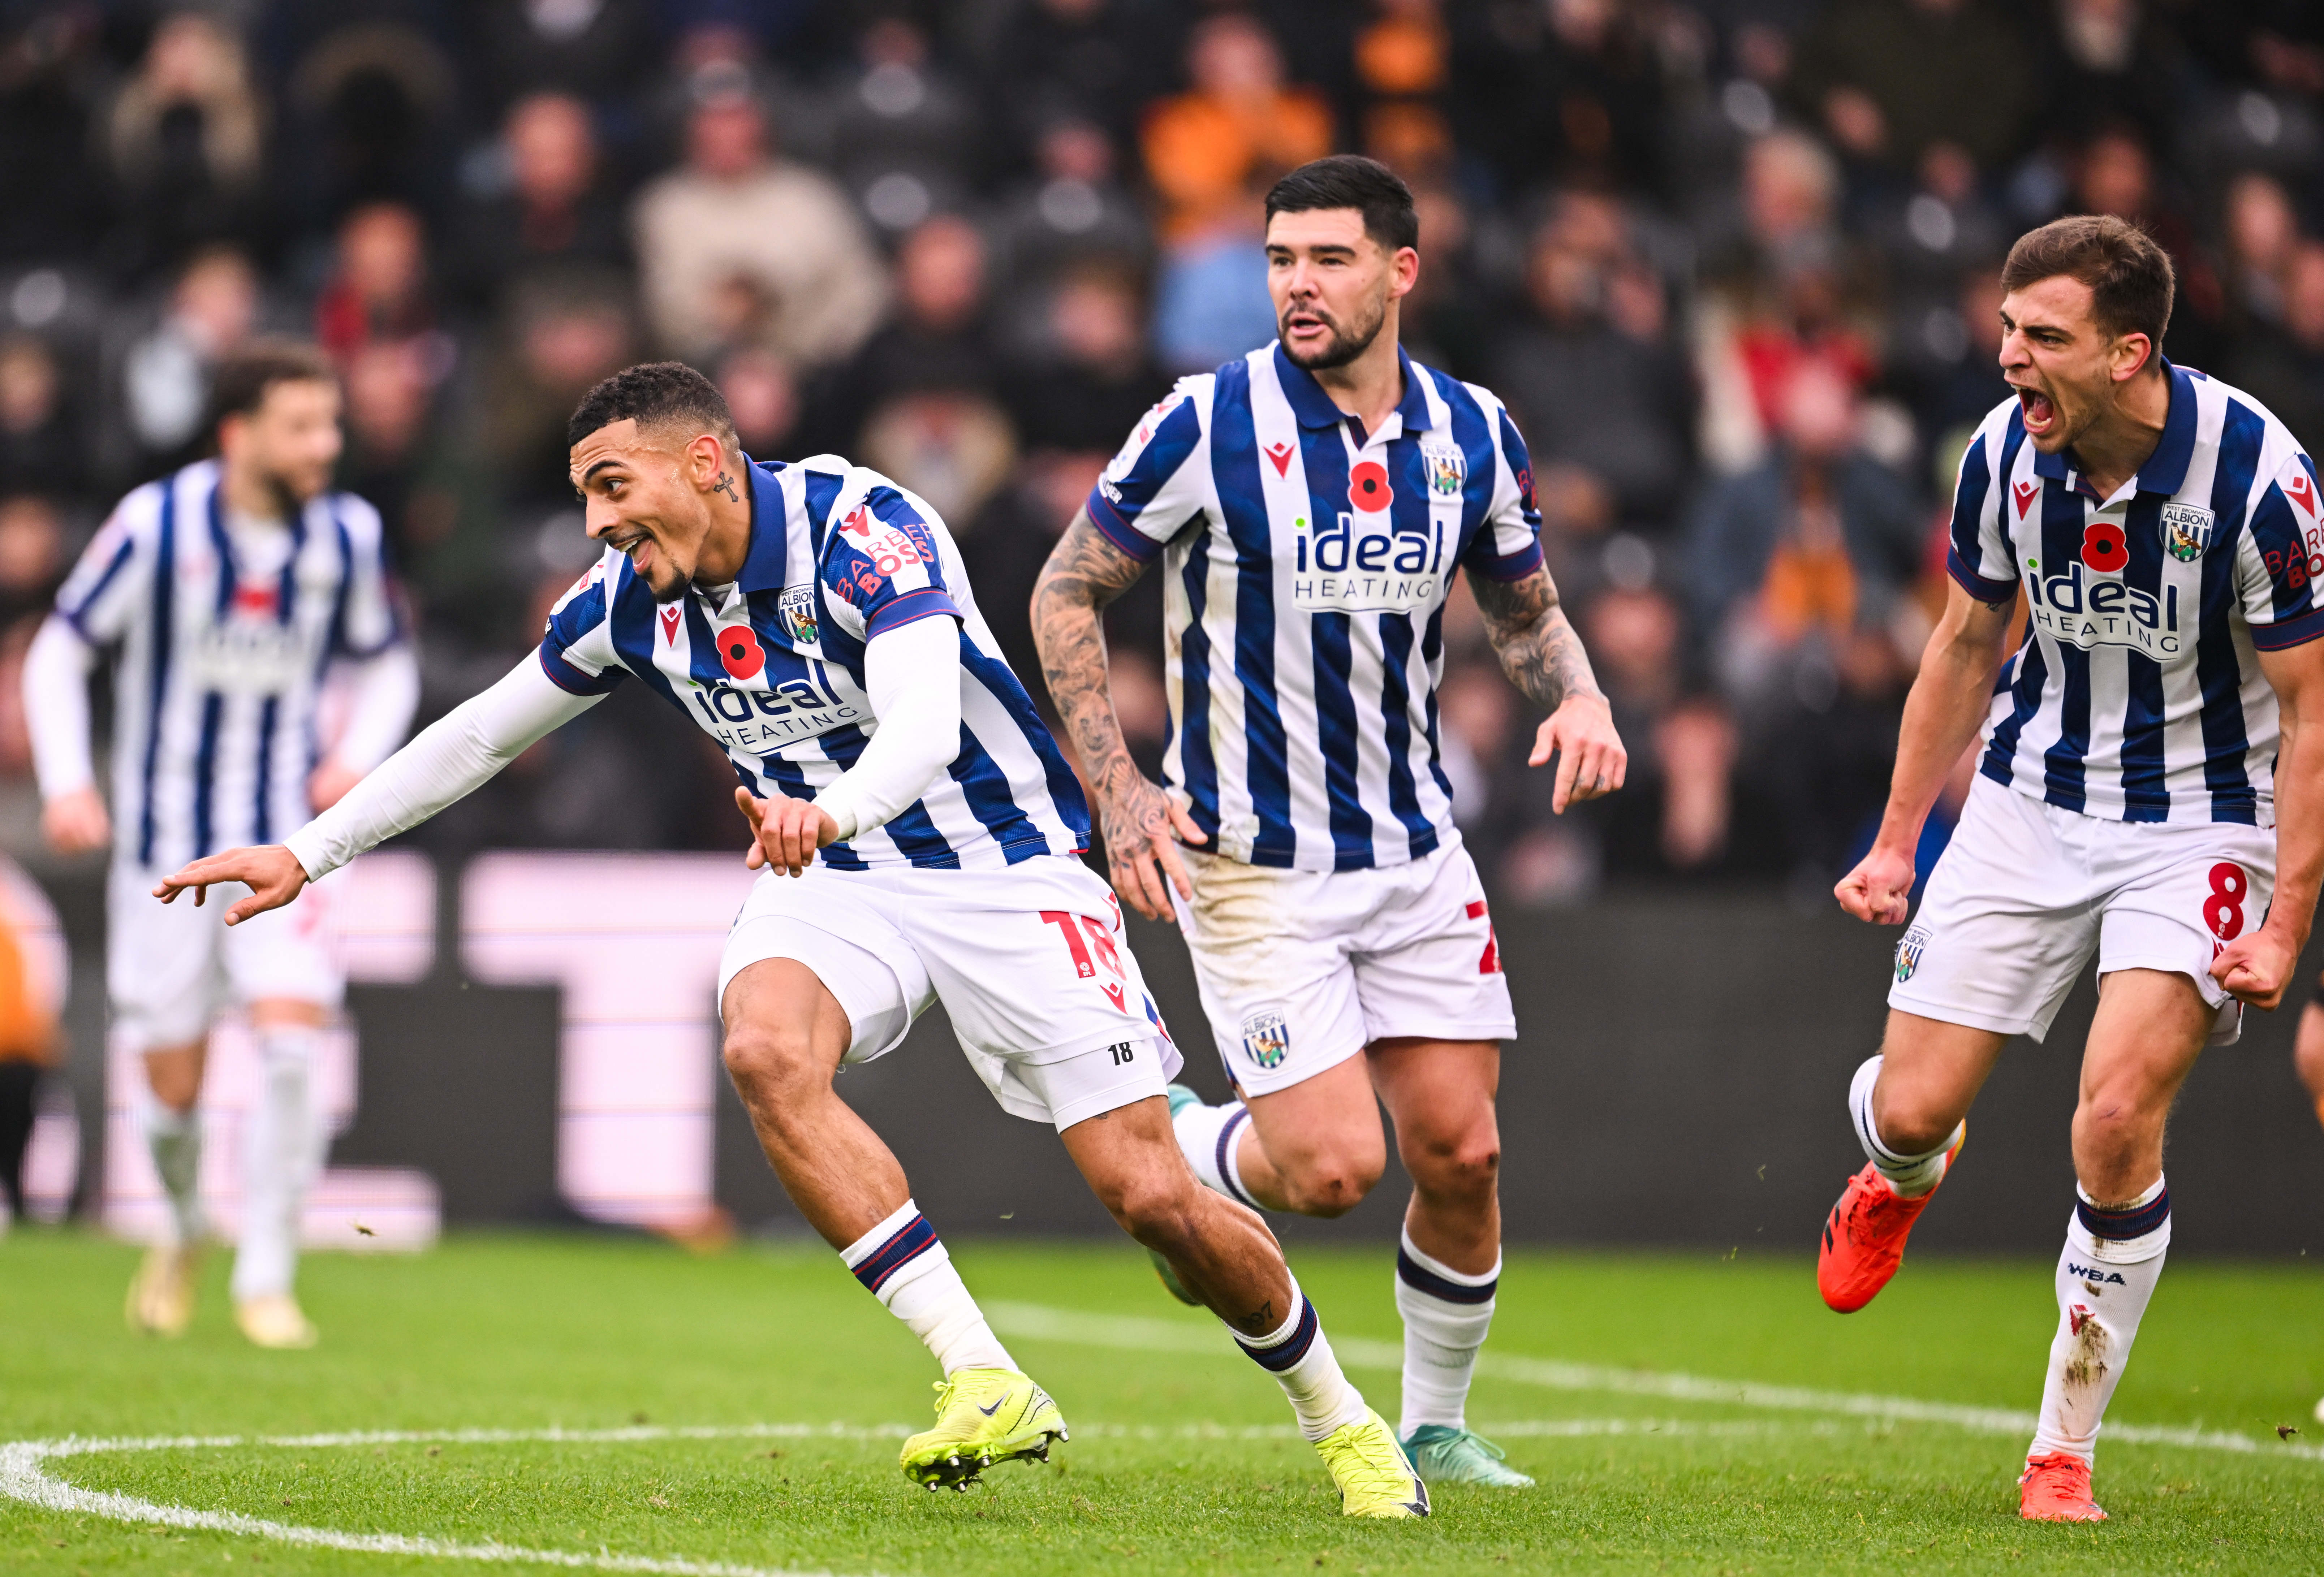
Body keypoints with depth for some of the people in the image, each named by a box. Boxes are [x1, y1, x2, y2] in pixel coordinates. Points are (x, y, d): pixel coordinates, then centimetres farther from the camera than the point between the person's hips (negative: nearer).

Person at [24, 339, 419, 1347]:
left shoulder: (346, 538, -3)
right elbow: (59, 652, -1)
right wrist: (65, 782, -13)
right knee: (173, 1086, 2)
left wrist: (358, 756, -5)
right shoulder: (154, 527, -11)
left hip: (284, 838, 1)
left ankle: (266, 1281, -8)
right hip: (164, 843, -1)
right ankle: (184, 1231, 35)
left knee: (290, 1037, -19)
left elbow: (386, 664, 14)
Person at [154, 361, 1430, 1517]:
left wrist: (833, 811, -61)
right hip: (835, 888, 5)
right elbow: (483, 731, 10)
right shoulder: (634, 598, -4)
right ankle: (985, 1385, -28)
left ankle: (1340, 1419, 17)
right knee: (765, 1051, -30)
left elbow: (924, 721, -40)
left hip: (1005, 866, -5)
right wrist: (305, 854, 8)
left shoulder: (861, 531, -24)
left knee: (1152, 1197, -12)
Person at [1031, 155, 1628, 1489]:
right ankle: (1177, 1148, 20)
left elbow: (1525, 605, 17)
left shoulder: (1473, 432, 0)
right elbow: (1069, 592, -3)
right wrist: (1120, 787, -13)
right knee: (1334, 1167, -13)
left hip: (1418, 852, 4)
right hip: (1251, 863, -4)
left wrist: (1578, 693, -5)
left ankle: (1437, 1424, 22)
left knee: (1463, 1153, 2)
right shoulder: (1211, 424, -13)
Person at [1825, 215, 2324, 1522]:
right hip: (2031, 805, 4)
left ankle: (2066, 1450, -1)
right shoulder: (2005, 455, -9)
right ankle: (1905, 1173, 40)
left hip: (2198, 821, -4)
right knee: (1910, 1111, -2)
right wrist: (1899, 841, 11)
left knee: (2117, 1126, -19)